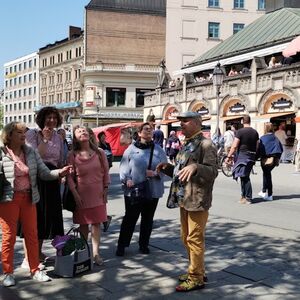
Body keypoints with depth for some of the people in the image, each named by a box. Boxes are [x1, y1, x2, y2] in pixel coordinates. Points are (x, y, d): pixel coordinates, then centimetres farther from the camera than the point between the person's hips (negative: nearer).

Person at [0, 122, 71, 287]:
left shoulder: (31, 152, 4)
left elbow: (44, 172, 2)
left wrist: (59, 172, -14)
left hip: (28, 198, 4)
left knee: (32, 234, 9)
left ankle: (35, 270, 22)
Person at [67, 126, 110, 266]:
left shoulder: (100, 153, 1)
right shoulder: (72, 155, -4)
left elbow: (106, 172, 5)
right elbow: (69, 176, -4)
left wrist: (105, 190, 2)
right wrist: (75, 194, -10)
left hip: (98, 194, 2)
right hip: (82, 195, -1)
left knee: (96, 223, 4)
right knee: (83, 224, 6)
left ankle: (96, 253, 10)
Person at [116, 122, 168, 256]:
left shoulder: (158, 150, 4)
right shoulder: (131, 149, -2)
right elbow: (123, 167, -2)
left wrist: (155, 173, -14)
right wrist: (127, 179, -17)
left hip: (152, 191, 3)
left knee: (148, 219, 12)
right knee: (129, 218, 3)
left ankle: (144, 244, 27)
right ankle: (121, 245, 15)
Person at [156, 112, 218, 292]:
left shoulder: (206, 144, -13)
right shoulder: (186, 144, 16)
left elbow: (213, 172, -22)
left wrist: (195, 167, -37)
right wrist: (169, 168, 5)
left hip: (197, 200, -10)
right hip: (184, 199, 10)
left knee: (195, 239, -2)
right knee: (187, 238, 17)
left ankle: (196, 278, 10)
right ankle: (196, 271, 32)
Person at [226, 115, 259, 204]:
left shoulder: (240, 132, -10)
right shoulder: (255, 132, 9)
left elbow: (234, 146, -13)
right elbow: (257, 147, 13)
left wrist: (229, 156, -8)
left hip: (242, 155, -6)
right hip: (251, 156, 6)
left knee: (244, 177, -4)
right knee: (245, 176, 15)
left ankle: (248, 198, -4)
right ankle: (244, 195, 22)